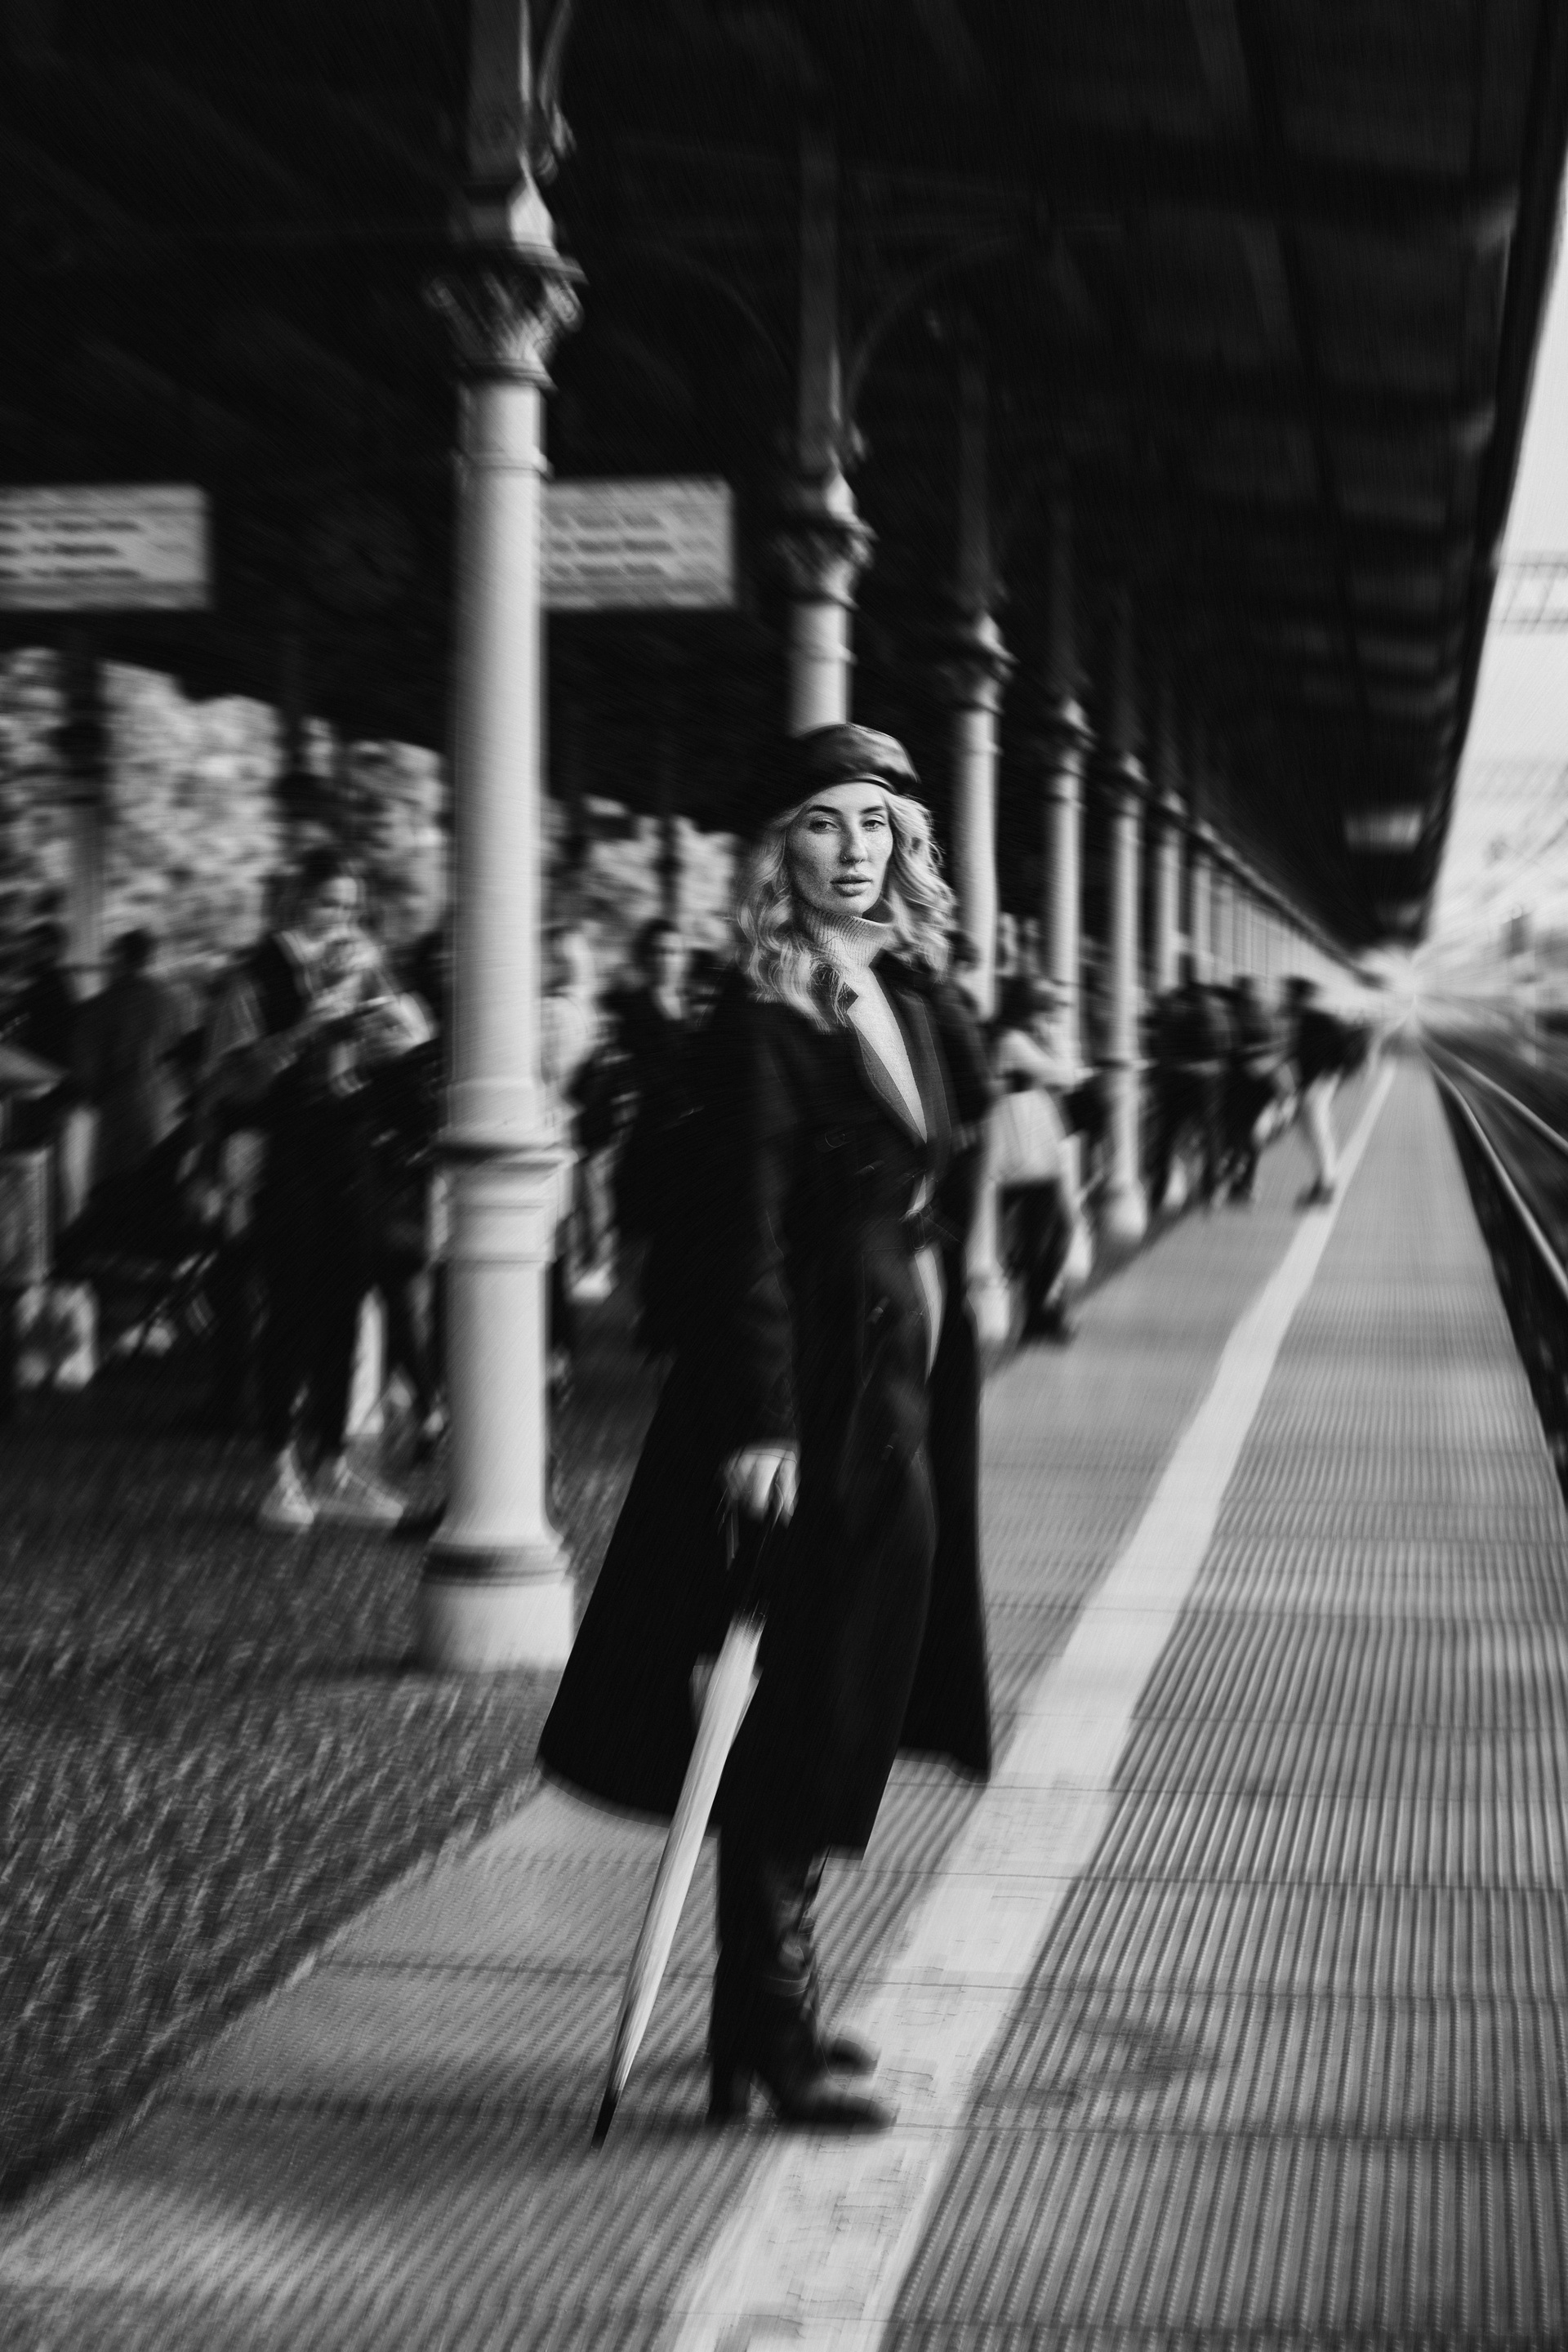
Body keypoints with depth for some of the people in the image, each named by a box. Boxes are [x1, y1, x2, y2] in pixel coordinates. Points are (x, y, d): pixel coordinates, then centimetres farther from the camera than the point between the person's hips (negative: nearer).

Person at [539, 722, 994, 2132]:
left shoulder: (920, 994, 10)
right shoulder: (765, 1018, -13)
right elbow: (747, 1234, -18)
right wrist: (762, 1424, -23)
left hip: (907, 1381, 8)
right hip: (814, 1388, -8)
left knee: (846, 1711, 14)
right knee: (797, 1711, -4)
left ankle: (770, 2006, 25)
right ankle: (772, 2031, 2)